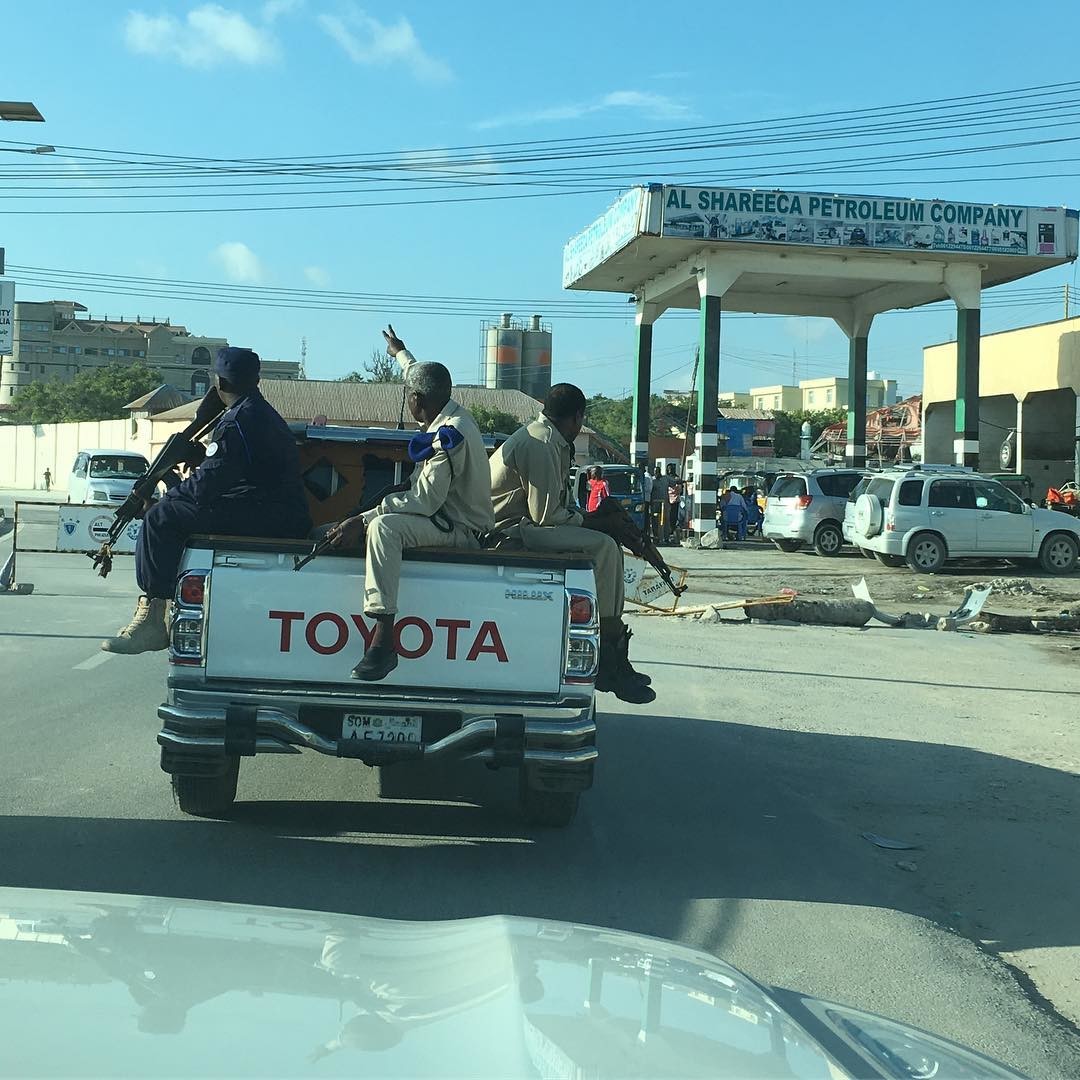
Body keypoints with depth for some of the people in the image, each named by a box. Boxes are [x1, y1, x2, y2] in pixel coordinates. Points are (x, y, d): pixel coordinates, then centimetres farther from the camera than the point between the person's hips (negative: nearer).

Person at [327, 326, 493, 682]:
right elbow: (424, 379, 33)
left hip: (461, 529, -11)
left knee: (384, 526, -35)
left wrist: (363, 519, -27)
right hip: (446, 516, 11)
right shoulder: (449, 414, 8)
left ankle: (383, 640, -43)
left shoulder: (450, 434, -22)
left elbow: (424, 502, -26)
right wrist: (400, 352, 51)